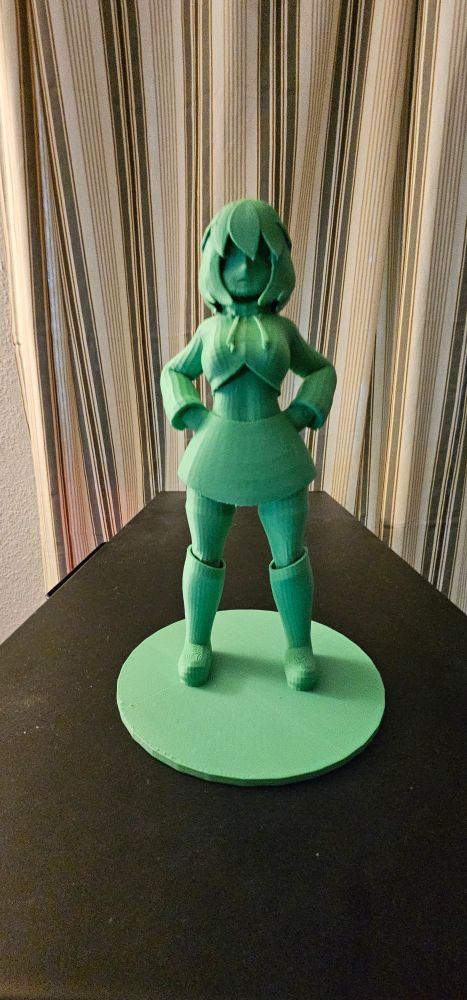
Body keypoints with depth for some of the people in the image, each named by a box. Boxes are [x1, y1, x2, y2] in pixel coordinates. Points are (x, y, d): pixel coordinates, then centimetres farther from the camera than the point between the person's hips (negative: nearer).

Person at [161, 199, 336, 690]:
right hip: (216, 453, 1)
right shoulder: (209, 329, 6)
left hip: (276, 454, 0)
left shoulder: (282, 328, 6)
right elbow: (174, 374, 15)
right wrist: (194, 420, -2)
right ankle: (197, 639, 25)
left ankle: (298, 644, 23)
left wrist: (298, 418, -2)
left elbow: (321, 372, 15)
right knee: (205, 553, 5)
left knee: (290, 554, 4)